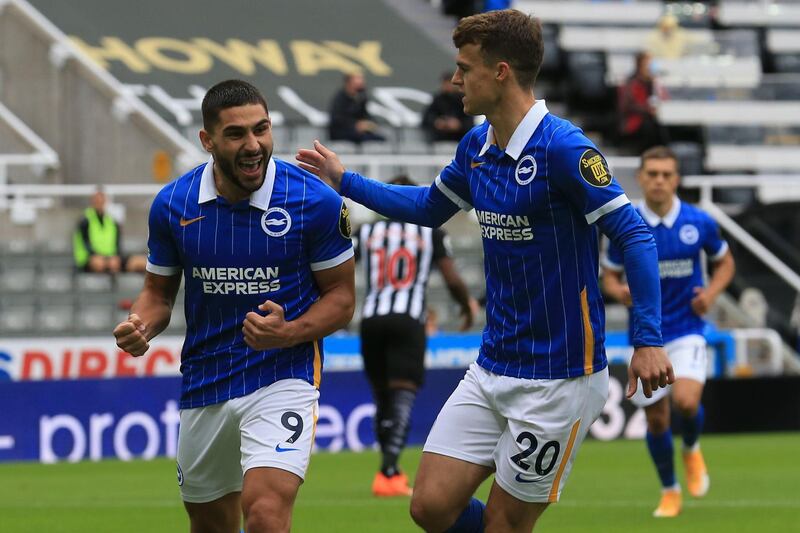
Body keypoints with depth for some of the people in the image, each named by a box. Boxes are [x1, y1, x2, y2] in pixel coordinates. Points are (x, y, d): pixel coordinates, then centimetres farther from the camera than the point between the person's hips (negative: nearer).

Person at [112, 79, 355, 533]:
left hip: (283, 374, -4)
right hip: (203, 385, 4)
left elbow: (341, 296, -3)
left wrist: (287, 333, -21)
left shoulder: (316, 202, -12)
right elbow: (160, 291, 10)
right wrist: (140, 327, -12)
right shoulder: (172, 205, -3)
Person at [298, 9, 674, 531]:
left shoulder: (563, 148, -18)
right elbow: (429, 207, 27)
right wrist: (345, 181, 27)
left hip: (558, 378, -8)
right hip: (491, 371, 8)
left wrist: (648, 340, -28)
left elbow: (634, 235, -20)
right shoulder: (476, 146, 7)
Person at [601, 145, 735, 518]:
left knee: (686, 401, -23)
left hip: (687, 330, -1)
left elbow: (725, 261, 12)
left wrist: (712, 292, -7)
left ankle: (692, 449, 12)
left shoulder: (699, 223, -5)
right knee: (656, 418, 3)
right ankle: (669, 491, 26)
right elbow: (610, 275, 6)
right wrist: (620, 291, -17)